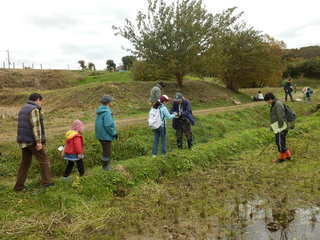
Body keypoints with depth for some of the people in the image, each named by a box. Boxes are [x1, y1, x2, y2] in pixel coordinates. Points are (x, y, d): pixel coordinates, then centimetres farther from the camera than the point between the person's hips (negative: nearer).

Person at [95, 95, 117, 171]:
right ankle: (105, 166, 16)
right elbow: (108, 125, -27)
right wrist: (114, 133, -14)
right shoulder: (107, 112, -21)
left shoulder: (100, 111, 8)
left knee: (106, 150, 21)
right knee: (107, 152, 4)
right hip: (106, 136, -9)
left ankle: (105, 165, 31)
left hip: (101, 135, 9)